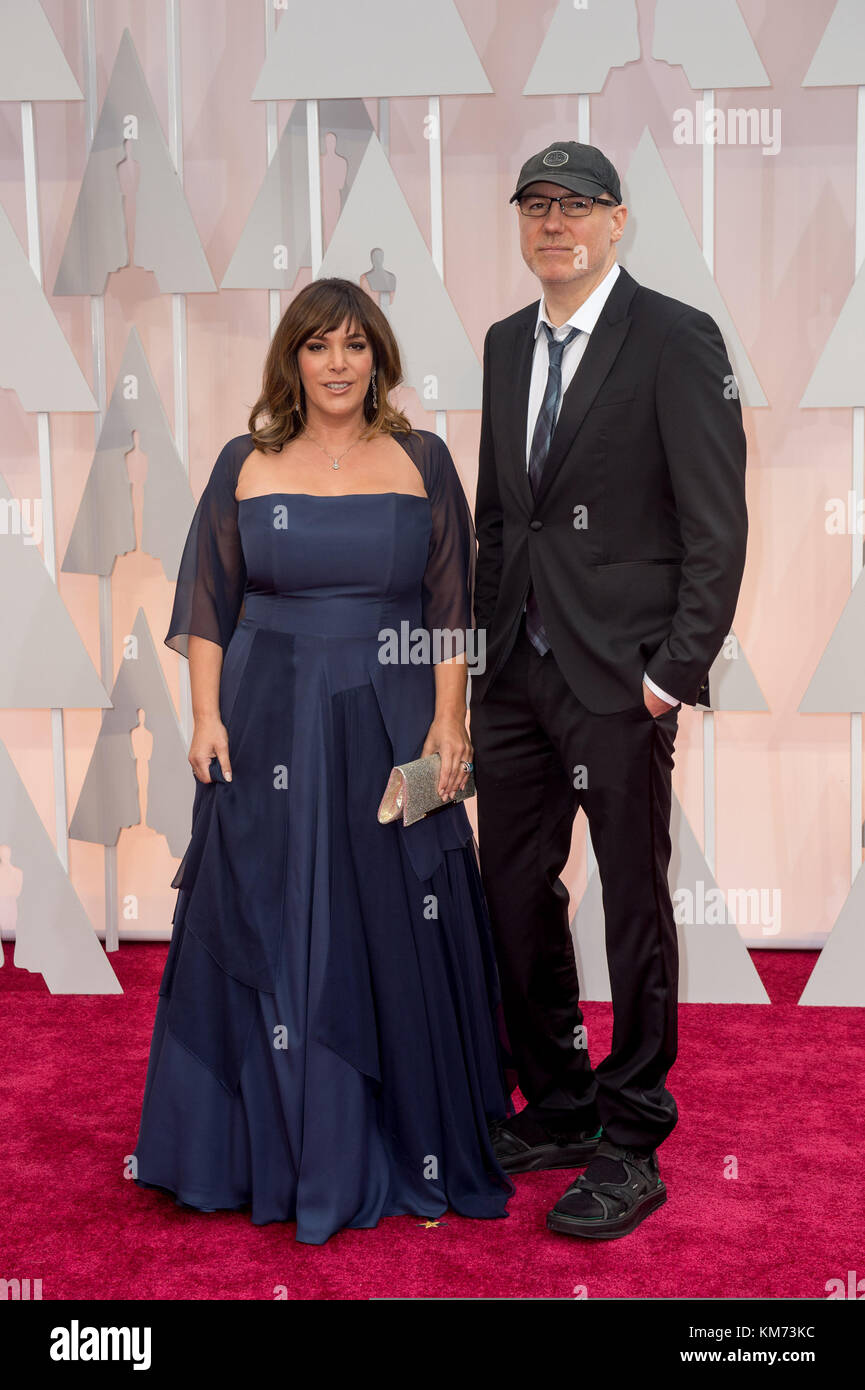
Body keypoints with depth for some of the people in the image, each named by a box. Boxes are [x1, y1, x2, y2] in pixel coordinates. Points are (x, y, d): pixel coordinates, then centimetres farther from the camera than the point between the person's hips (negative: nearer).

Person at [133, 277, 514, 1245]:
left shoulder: (422, 462, 4)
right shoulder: (245, 465, 5)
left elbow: (451, 606, 2)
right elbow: (209, 604, 6)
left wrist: (448, 722, -7)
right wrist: (207, 717, -3)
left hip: (391, 727, 0)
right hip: (269, 728, 1)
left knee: (396, 935, 5)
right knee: (268, 931, 6)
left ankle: (413, 1146, 20)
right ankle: (282, 1147, 22)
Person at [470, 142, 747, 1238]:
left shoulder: (676, 339, -6)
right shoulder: (507, 344, 15)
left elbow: (716, 523, -9)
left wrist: (675, 669, -13)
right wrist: (484, 638, 12)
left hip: (618, 675, -6)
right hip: (514, 672, 7)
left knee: (635, 910, 3)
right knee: (514, 897, 11)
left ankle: (631, 1148, 18)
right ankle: (554, 1111, 29)